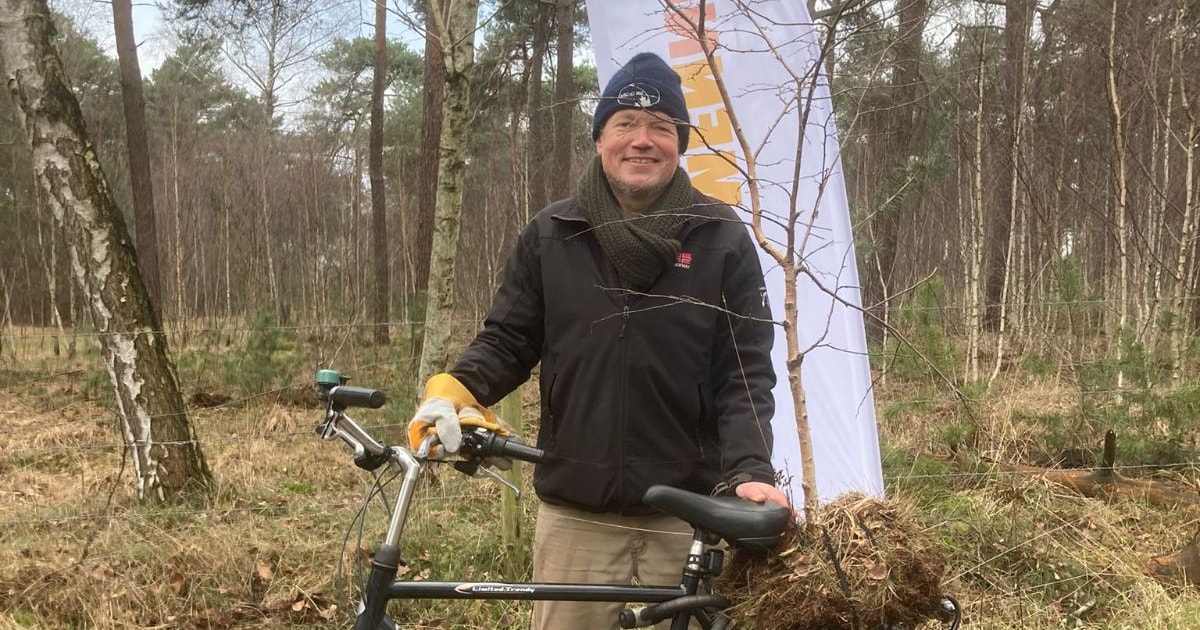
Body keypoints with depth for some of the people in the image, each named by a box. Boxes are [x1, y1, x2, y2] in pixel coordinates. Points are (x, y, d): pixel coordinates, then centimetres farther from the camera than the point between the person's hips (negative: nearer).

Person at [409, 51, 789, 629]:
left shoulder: (721, 240, -2)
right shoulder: (551, 235, 3)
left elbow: (745, 371, -4)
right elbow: (507, 340, 6)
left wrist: (750, 470, -18)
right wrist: (456, 390, -14)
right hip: (576, 512, 1)